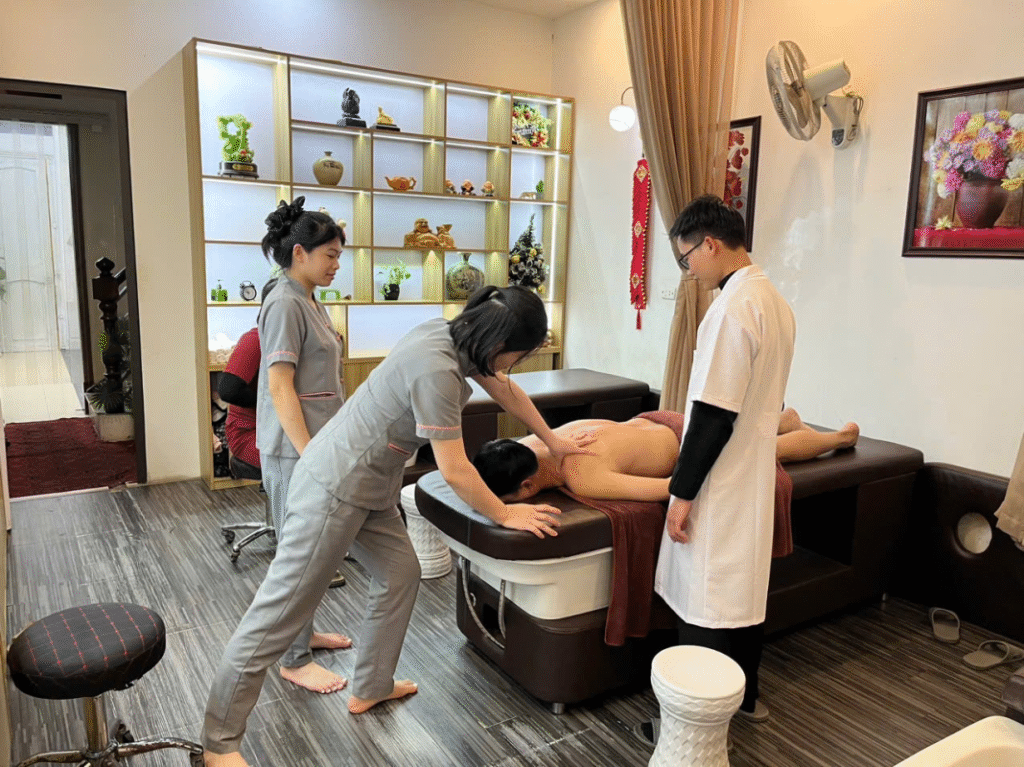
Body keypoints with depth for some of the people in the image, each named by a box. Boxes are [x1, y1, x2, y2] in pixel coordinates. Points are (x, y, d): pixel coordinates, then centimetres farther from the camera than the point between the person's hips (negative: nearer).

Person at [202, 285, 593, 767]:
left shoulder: (453, 333, -3)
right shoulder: (436, 369, -30)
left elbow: (504, 390, 13)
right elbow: (454, 471, -23)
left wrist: (553, 441, 21)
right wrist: (506, 515, -8)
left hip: (370, 486, 10)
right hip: (335, 488, -9)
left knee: (400, 574, 18)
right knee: (281, 610, 1)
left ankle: (370, 688, 37)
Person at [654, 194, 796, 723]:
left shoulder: (733, 305, -21)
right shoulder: (775, 301, 8)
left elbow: (716, 413, -22)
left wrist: (682, 492, -16)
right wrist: (686, 415, 22)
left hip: (721, 482, -9)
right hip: (754, 476, 10)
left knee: (706, 603, 3)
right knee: (745, 588, 20)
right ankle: (745, 695, 36)